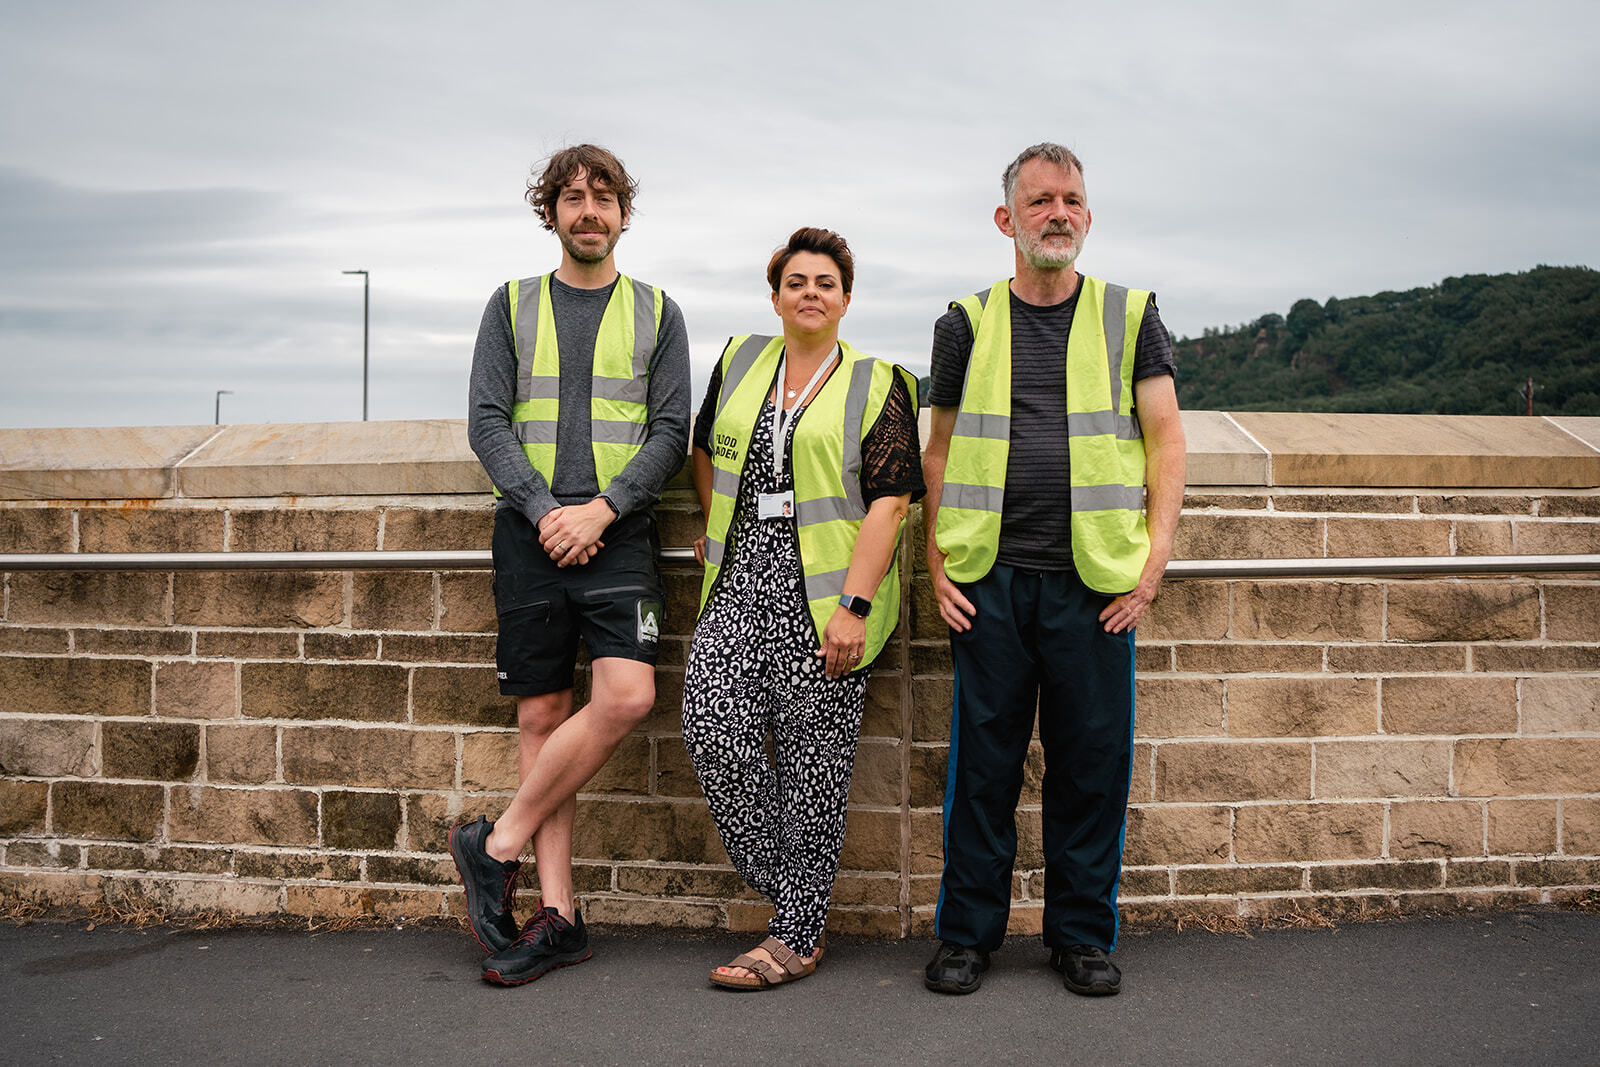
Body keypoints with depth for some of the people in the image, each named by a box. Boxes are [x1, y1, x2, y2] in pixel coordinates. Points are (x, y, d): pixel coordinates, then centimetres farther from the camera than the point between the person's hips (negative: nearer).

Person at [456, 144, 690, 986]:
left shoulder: (656, 313, 10)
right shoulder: (512, 306, 12)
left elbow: (671, 433, 2)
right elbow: (487, 423, 3)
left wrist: (600, 509, -11)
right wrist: (544, 510, -11)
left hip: (617, 532, 0)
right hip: (530, 531, 1)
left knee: (627, 695, -18)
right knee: (542, 713, 1)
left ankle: (495, 845, -2)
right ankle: (557, 914, 7)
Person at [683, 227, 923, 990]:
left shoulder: (876, 388, 0)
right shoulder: (741, 362, 13)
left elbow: (889, 502, -8)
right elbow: (707, 449, 29)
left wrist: (855, 606, -16)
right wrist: (716, 532, 23)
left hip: (826, 596, -4)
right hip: (742, 584, 4)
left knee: (812, 759, -1)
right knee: (712, 726, -11)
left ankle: (796, 935, 10)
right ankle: (780, 882, 7)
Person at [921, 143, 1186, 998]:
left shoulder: (1129, 317, 9)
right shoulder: (968, 324, 10)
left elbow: (1165, 437, 7)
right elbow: (940, 450, 13)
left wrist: (1154, 556, -3)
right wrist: (936, 561, 3)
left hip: (1094, 578, 0)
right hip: (988, 577, 0)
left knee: (1093, 757, 4)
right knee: (983, 754, 4)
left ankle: (1083, 934, 20)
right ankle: (967, 933, 18)